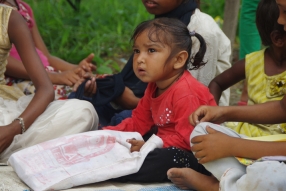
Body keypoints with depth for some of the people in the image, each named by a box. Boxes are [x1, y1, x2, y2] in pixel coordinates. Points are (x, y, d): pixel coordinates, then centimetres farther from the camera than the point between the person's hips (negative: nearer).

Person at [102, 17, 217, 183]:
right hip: (168, 147, 10)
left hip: (195, 156, -10)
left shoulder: (185, 93, -23)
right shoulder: (154, 88, 9)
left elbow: (186, 139, -27)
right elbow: (138, 122, 14)